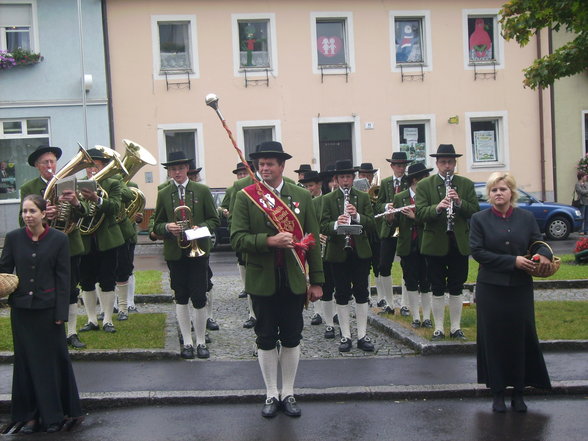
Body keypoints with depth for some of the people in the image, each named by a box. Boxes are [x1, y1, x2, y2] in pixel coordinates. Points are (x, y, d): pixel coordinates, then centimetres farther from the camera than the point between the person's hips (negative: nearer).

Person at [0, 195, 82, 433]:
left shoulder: (58, 239, -4)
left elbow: (63, 278, -3)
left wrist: (61, 312, -6)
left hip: (48, 308, -2)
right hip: (22, 308, 2)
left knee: (53, 359, 5)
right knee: (26, 361, 9)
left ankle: (54, 414, 18)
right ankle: (30, 415, 19)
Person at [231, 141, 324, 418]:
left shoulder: (302, 196, 3)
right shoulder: (245, 197, -2)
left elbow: (312, 240, 4)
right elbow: (237, 239, -9)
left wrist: (316, 281, 2)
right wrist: (270, 240, -24)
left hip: (294, 281, 1)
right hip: (262, 281, -1)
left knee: (292, 338, 9)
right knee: (266, 339, 9)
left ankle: (288, 393, 24)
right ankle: (271, 394, 23)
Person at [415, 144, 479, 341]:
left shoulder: (466, 184, 6)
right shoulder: (424, 185, 0)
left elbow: (476, 212, 0)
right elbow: (420, 214, -10)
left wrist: (460, 203, -18)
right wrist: (437, 208, -28)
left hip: (460, 244, 2)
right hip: (435, 244, -2)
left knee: (456, 289, 9)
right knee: (437, 289, 5)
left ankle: (456, 328, 19)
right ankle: (438, 328, 14)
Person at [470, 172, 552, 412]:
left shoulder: (526, 217, 5)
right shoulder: (480, 219, -1)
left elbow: (538, 242, 5)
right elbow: (477, 251, -9)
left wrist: (544, 254, -20)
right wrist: (512, 261, -16)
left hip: (521, 287, 2)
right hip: (491, 288, -1)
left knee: (521, 338, 4)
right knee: (494, 339, 4)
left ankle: (519, 392, 17)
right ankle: (498, 392, 15)